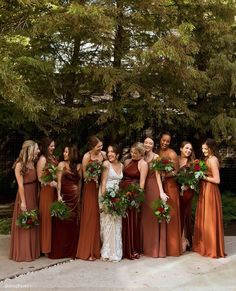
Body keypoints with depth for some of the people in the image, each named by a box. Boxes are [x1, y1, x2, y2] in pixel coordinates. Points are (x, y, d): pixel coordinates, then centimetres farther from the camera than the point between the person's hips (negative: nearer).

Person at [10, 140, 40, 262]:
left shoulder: (32, 163, 9)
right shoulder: (19, 165, -12)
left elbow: (36, 180, 8)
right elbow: (20, 184, -15)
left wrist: (38, 196, 1)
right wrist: (23, 202, -17)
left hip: (34, 196, 8)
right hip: (25, 195, -7)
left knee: (33, 224, 14)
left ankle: (33, 250, 26)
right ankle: (23, 253, 12)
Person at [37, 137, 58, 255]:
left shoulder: (53, 157, 12)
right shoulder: (42, 159, -9)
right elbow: (40, 178, -10)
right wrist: (52, 183, -17)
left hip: (54, 190, 7)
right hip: (46, 191, -7)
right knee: (47, 217, 0)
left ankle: (54, 244, 18)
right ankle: (46, 247, 9)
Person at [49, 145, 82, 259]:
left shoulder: (78, 166, 8)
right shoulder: (62, 164, 1)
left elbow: (79, 182, 10)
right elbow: (59, 181, -4)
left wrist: (79, 196, 5)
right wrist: (59, 195, -12)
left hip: (75, 196, 2)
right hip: (64, 194, -2)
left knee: (73, 222, 4)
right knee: (62, 221, -1)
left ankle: (72, 250, 16)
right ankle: (60, 250, 9)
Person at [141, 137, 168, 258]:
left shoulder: (156, 157, -4)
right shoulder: (142, 158, 11)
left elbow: (157, 175, -10)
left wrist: (161, 192, -18)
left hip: (154, 188, -5)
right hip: (144, 189, 5)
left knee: (154, 216, -2)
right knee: (145, 217, 9)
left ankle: (156, 248, 7)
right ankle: (146, 247, 20)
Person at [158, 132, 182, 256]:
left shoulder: (172, 153, -7)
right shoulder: (157, 152, 11)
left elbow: (177, 171, -8)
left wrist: (165, 175, -21)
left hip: (170, 186, -6)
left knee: (170, 214, -1)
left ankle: (172, 246, 9)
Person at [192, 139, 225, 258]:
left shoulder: (212, 160, -15)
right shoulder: (208, 159, 13)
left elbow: (217, 180, -20)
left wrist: (203, 177, -14)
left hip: (210, 192, -9)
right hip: (205, 191, 9)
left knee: (210, 220, 0)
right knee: (204, 219, 15)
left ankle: (212, 248, 12)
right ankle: (204, 245, 26)